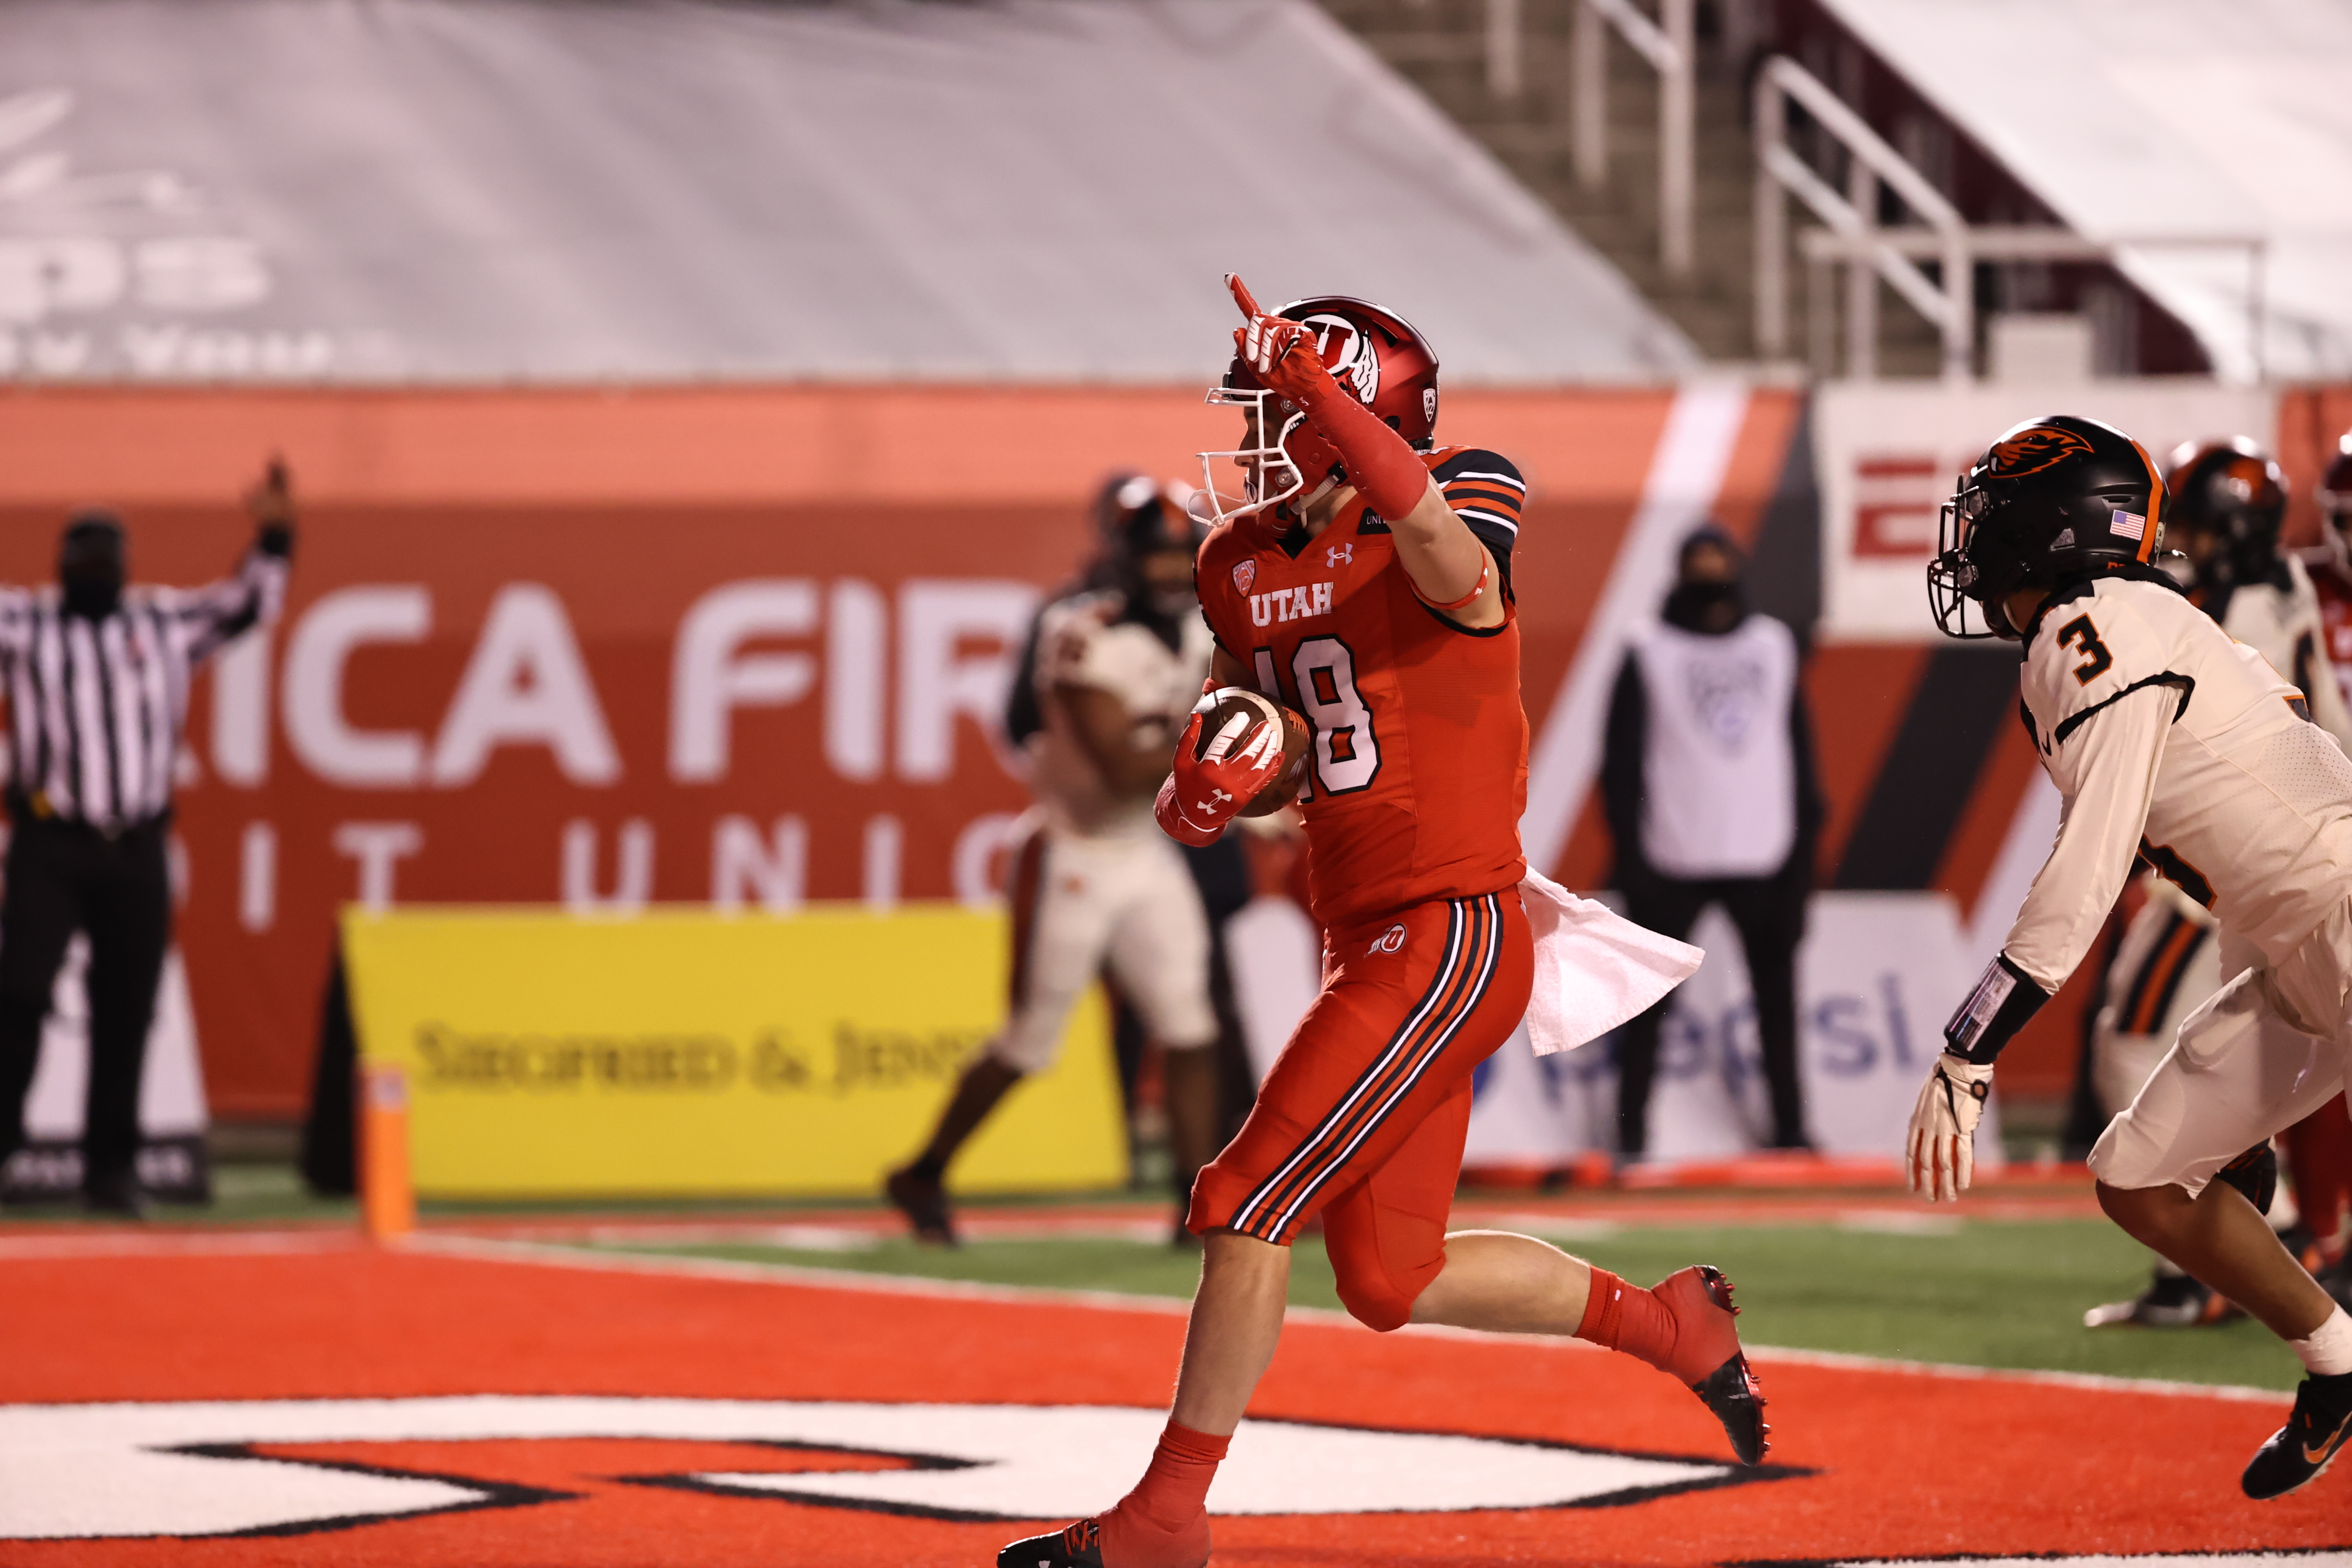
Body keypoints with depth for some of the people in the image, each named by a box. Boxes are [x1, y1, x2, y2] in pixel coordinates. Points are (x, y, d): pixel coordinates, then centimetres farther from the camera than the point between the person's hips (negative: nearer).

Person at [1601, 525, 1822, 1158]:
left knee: (1777, 991, 5)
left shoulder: (1774, 645, 11)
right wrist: (1629, 848, -8)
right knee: (1649, 998, -1)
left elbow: (1799, 746, 14)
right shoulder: (1649, 653, 1)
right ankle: (1632, 1131, 4)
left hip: (1764, 856, 3)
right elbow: (1621, 756, -1)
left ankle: (1790, 1126, 12)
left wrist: (1805, 831, 6)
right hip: (1673, 861, -3)